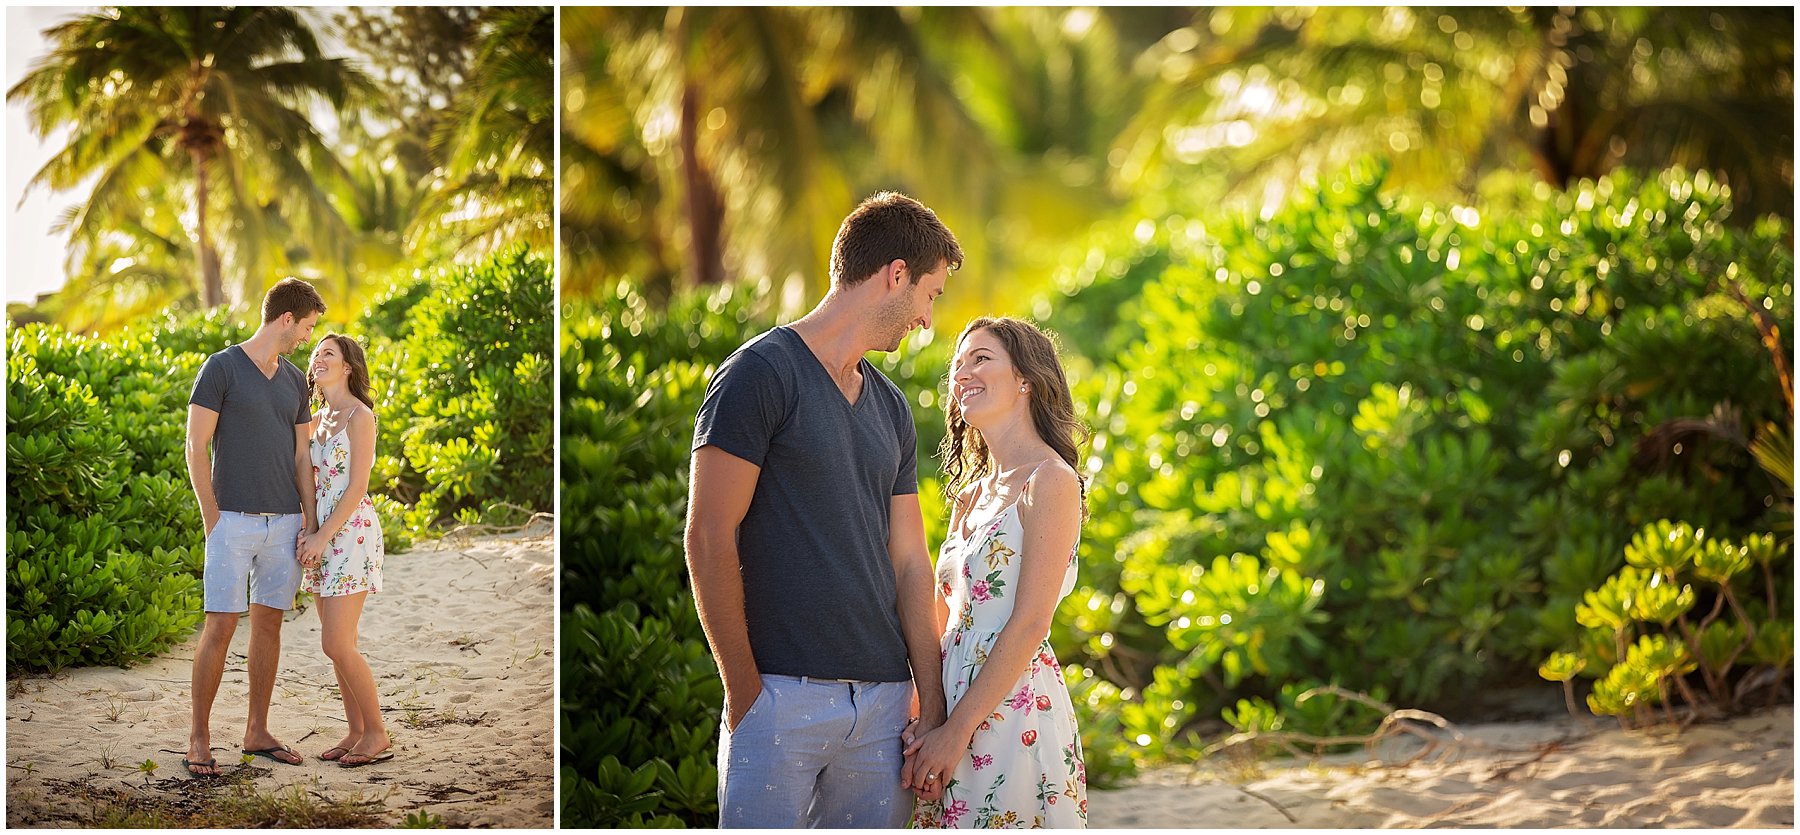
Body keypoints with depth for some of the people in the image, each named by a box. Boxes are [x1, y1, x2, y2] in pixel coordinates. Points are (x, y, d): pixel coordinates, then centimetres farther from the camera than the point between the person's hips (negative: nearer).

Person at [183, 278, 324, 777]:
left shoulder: (294, 380, 12)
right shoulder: (220, 369, -6)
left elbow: (301, 457, 13)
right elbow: (196, 448, -7)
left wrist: (311, 525, 7)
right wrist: (212, 520, -10)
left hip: (284, 524, 6)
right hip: (233, 522, -6)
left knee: (268, 624, 9)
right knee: (220, 627, -7)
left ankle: (257, 732, 17)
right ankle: (199, 737, 2)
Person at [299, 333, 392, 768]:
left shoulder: (360, 416, -9)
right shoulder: (319, 419, 15)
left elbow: (358, 486, -14)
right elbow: (313, 482, 16)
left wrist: (323, 537, -17)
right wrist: (310, 534, 0)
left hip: (352, 532, -8)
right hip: (323, 537, 8)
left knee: (338, 644, -11)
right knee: (338, 645, 7)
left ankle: (377, 734, -1)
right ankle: (356, 731, 14)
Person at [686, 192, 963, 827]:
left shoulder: (891, 406, 18)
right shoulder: (762, 372, -3)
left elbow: (909, 560, 16)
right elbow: (709, 540, -8)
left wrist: (933, 704, 8)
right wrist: (745, 691, -11)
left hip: (884, 699, 6)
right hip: (782, 694, -6)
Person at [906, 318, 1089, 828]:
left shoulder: (1051, 481, -9)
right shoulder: (969, 494, 16)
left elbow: (1030, 624, -15)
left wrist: (957, 729, -16)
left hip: (1014, 710, -7)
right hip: (953, 711, 7)